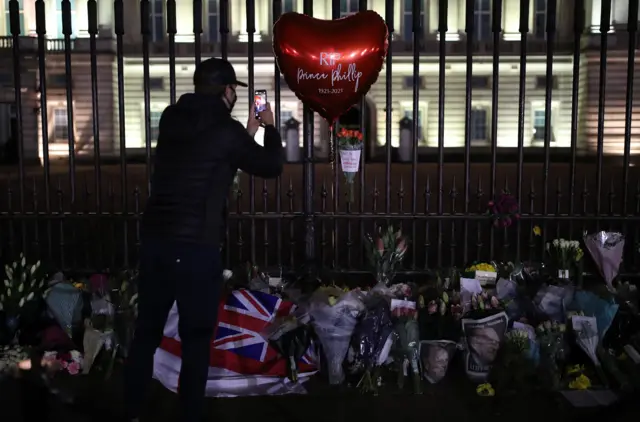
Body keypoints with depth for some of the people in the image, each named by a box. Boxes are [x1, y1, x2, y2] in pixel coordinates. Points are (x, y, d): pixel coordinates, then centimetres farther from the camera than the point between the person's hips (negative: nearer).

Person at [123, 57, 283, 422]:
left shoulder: (172, 119, 10)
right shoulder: (226, 130, -7)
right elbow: (272, 166, 6)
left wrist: (246, 133, 31)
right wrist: (269, 129, 22)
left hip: (154, 240, 6)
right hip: (196, 247, -6)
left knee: (147, 332, 15)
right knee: (196, 339, 6)